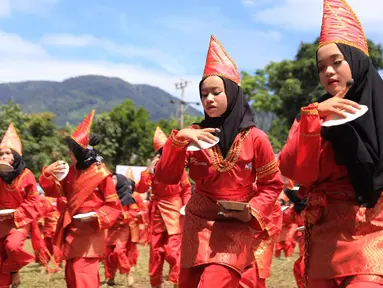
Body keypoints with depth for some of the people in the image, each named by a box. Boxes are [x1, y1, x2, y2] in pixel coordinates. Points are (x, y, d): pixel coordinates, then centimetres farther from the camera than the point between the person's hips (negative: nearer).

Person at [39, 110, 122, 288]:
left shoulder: (101, 175, -13)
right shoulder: (72, 171, 5)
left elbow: (114, 206, -10)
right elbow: (55, 192, 7)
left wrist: (96, 216, -25)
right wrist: (48, 174, -10)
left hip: (90, 233, -8)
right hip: (71, 231, 8)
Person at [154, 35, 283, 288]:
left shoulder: (255, 138, -7)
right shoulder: (195, 134, 1)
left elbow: (272, 185, 3)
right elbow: (166, 177, -7)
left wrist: (253, 212, -14)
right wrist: (179, 140, -20)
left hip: (235, 227, -3)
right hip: (197, 225, 4)